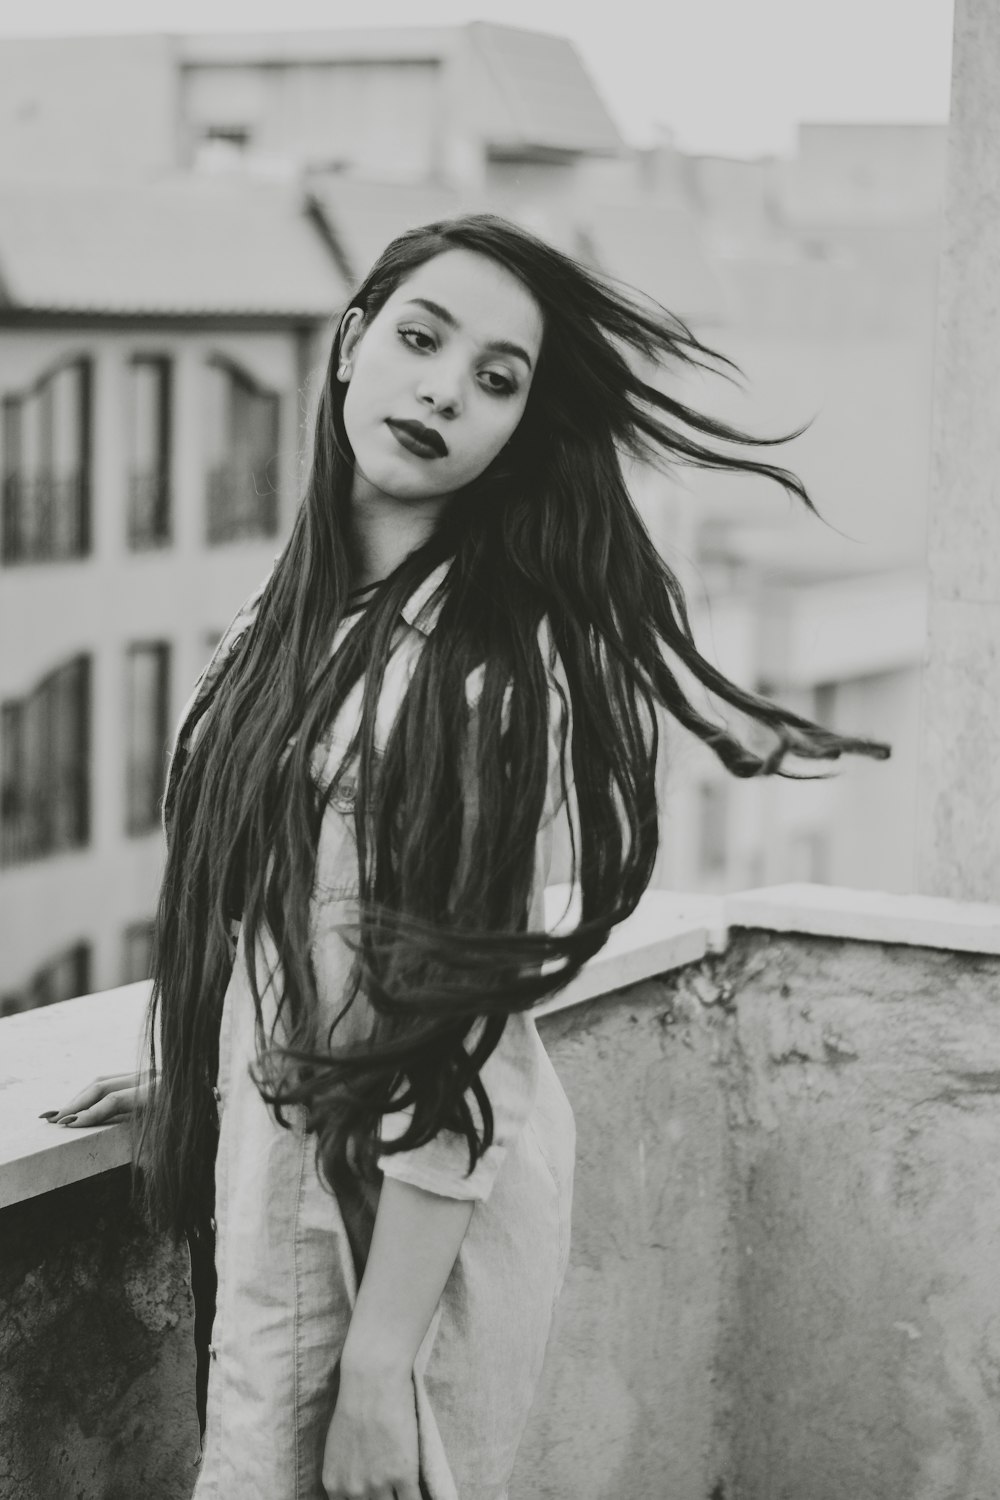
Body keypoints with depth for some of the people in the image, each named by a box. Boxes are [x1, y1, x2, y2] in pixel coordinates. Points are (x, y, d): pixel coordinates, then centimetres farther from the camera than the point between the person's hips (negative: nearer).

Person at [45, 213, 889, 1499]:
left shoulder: (500, 657, -16)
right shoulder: (297, 607, 6)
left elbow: (457, 1026, -19)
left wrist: (381, 1358, -20)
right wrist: (192, 1082, 21)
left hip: (409, 1223, -7)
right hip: (269, 1178, 7)